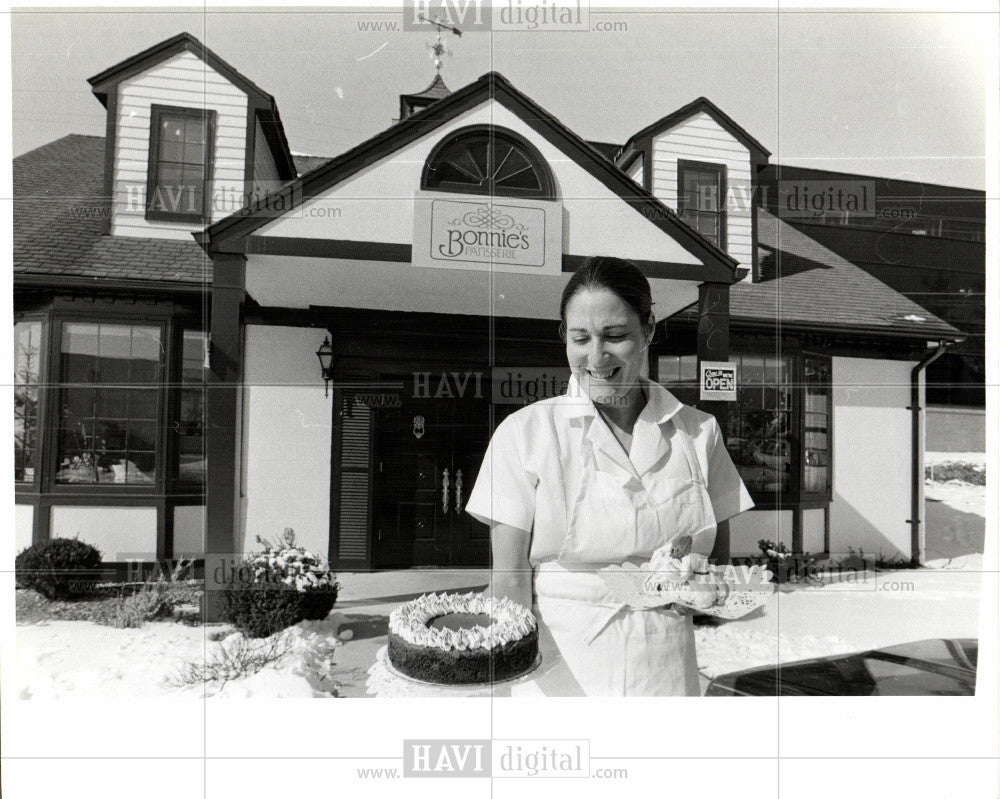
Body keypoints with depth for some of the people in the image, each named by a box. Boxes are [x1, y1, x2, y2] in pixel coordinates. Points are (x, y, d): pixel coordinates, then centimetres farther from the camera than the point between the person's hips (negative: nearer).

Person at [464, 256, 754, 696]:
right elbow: (509, 581, -8)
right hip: (557, 675, -2)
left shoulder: (697, 432, 3)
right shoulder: (525, 432, -6)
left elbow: (715, 558, 12)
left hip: (666, 675, 2)